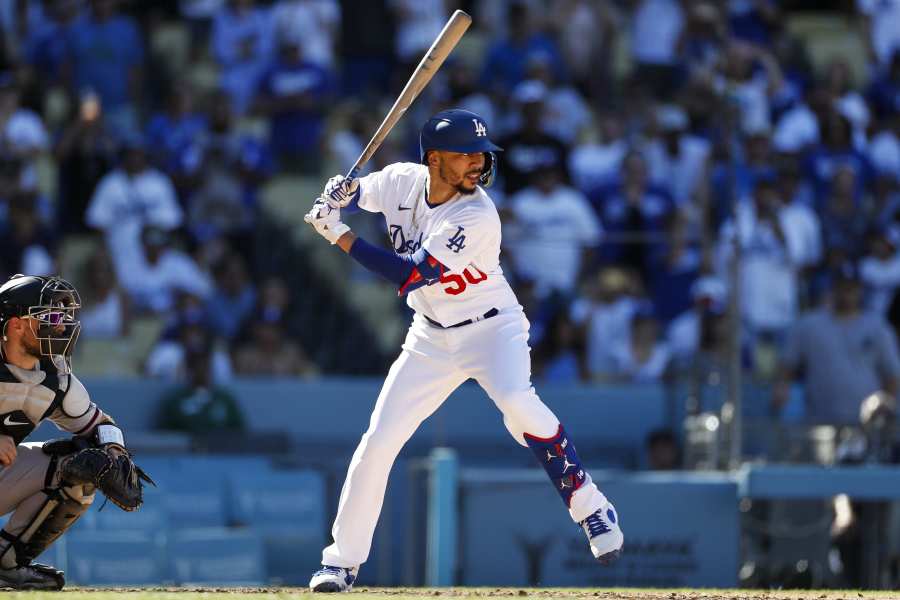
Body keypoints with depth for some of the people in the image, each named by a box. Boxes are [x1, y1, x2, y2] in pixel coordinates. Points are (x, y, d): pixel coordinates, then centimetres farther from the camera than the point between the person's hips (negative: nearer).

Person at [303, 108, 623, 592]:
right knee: (377, 443, -1)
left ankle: (590, 509, -19)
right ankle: (342, 561, 13)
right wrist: (338, 194, -15)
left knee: (517, 403, -34)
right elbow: (347, 195, 11)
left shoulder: (477, 218, -27)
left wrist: (339, 236, -25)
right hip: (432, 339, 5)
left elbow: (408, 276, -29)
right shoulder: (402, 181, -9)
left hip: (492, 329, -5)